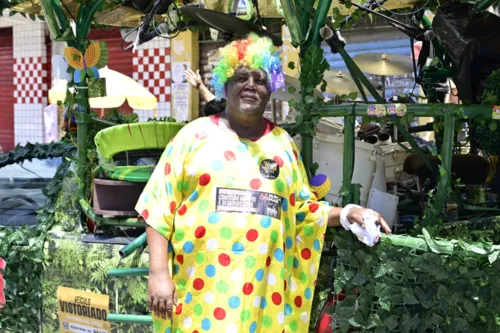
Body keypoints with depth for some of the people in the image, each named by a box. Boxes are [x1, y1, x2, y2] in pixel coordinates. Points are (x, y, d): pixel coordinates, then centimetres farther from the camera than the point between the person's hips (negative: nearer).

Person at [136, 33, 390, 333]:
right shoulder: (196, 134, 2)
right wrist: (158, 272, -7)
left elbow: (302, 209, 16)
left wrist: (346, 214, 0)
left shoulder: (283, 143, 12)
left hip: (261, 289, 3)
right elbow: (160, 206, -1)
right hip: (198, 286, -2)